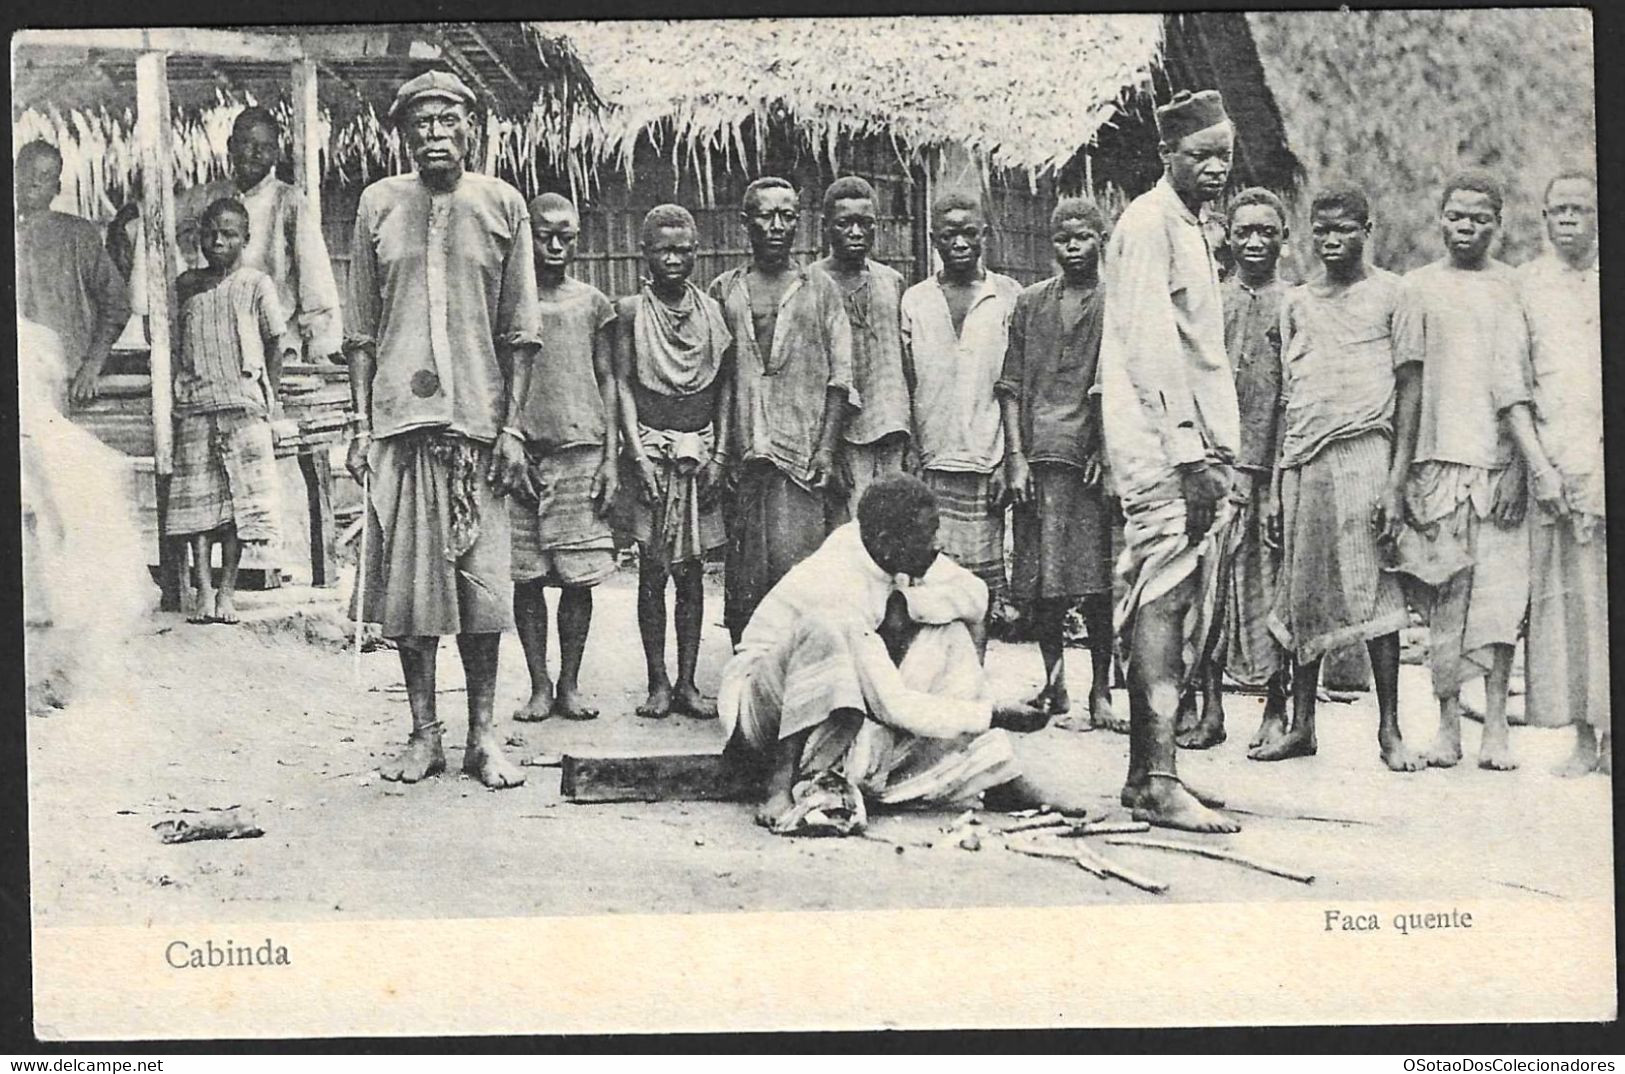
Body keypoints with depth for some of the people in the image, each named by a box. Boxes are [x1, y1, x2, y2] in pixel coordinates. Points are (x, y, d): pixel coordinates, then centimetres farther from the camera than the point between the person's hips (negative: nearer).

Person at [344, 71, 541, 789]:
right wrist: (361, 423, 3)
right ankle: (424, 732, 12)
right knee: (407, 578, 2)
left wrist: (512, 426, -1)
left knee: (482, 582, 0)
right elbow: (361, 330, 10)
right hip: (399, 415, 1)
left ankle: (484, 733, 9)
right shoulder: (379, 204, 7)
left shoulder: (502, 205, 6)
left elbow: (518, 331, 6)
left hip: (479, 416, -1)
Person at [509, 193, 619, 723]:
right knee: (526, 575, 1)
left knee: (578, 575, 0)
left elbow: (607, 381, 9)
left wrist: (611, 456, 2)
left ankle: (569, 685, 10)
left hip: (581, 448, 1)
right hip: (522, 450, 0)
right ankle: (539, 686, 10)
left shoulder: (592, 303, 10)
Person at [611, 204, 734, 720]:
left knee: (691, 570, 4)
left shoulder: (712, 310, 7)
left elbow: (724, 387, 8)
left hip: (699, 451, 2)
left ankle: (687, 683, 9)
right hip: (650, 448, -2)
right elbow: (623, 384, -3)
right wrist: (638, 454, -11)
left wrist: (718, 453, 0)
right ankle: (658, 683, 7)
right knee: (653, 570, 0)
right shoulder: (631, 310, 0)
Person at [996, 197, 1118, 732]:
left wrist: (1106, 451, -9)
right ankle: (1054, 684, 14)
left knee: (1098, 583, -3)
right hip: (1038, 456, 2)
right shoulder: (1029, 303, 13)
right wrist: (1016, 455, 0)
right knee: (1042, 583, 2)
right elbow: (1012, 386, 10)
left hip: (1094, 456, -2)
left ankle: (1100, 692, 4)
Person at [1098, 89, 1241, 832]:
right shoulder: (1150, 222, -8)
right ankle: (1159, 785, -13)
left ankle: (1144, 775, 15)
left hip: (1193, 446, 10)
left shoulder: (1187, 228, 21)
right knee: (1164, 599, -12)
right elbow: (1151, 346, -17)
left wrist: (1215, 457, 17)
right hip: (1164, 444, -10)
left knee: (1175, 608, 10)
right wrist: (1191, 455, -21)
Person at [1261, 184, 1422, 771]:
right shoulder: (1296, 302, 16)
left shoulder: (1391, 293, 3)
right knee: (1303, 596, 5)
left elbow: (1411, 387, -1)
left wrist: (1397, 480, -9)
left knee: (1376, 592, -5)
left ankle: (1389, 729, 1)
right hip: (1303, 459, 4)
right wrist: (1276, 486, 12)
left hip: (1365, 450, -4)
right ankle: (1300, 725, 12)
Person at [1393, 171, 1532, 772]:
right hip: (1440, 457, 1)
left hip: (1500, 457, -1)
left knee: (1500, 592, -3)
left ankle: (1496, 725, 0)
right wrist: (1402, 468, 4)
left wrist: (1526, 456, -9)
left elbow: (1515, 378, 0)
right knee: (1446, 594, 0)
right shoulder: (1419, 287, 10)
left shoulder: (1512, 286, 8)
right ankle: (1447, 722, 6)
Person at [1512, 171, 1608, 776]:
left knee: (1608, 589, -4)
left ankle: (1610, 734, 1)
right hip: (1554, 453, 0)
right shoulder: (1524, 284, 8)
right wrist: (1537, 461, -7)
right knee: (1566, 592, -1)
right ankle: (1583, 737, 4)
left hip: (1608, 452, 0)